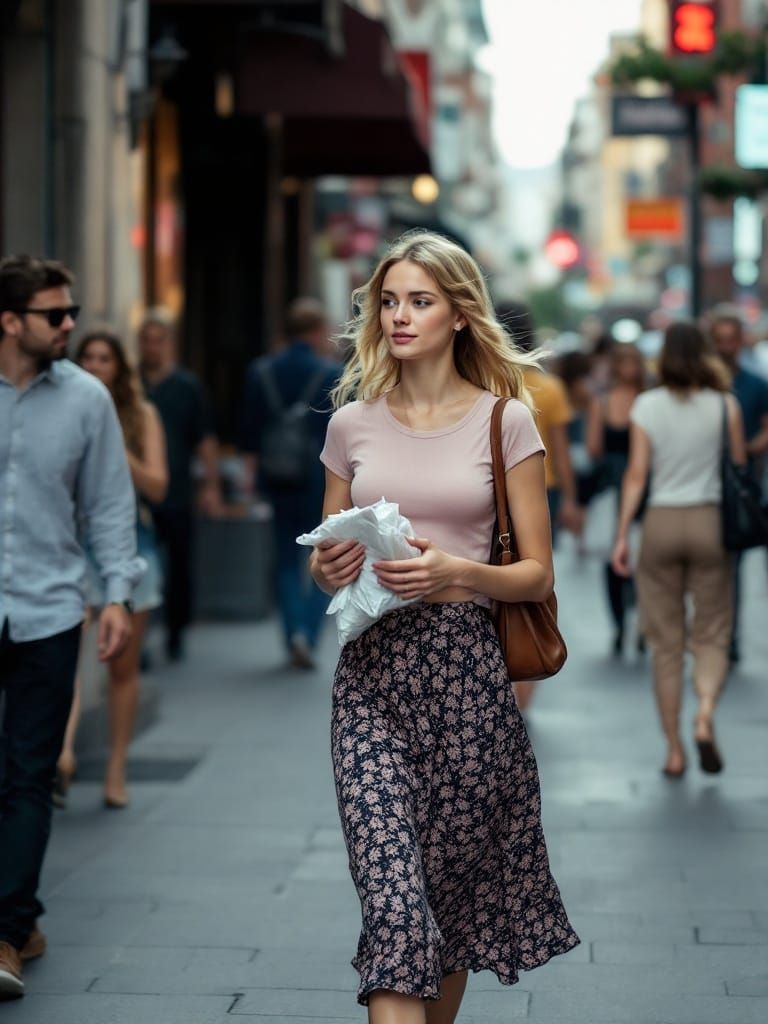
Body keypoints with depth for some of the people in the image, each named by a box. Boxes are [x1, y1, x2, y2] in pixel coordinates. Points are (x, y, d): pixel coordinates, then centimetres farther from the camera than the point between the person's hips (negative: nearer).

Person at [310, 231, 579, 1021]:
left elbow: (537, 575, 2)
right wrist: (327, 568, -5)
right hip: (371, 668, 1)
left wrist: (454, 572, -16)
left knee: (453, 887, 10)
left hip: (466, 671, -1)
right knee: (392, 897, -11)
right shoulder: (353, 423, 8)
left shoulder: (506, 422, 2)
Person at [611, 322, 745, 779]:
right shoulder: (724, 405, -3)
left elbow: (636, 475, -3)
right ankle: (706, 715, -17)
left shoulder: (646, 406, -2)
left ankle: (674, 750, 9)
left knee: (667, 642, 8)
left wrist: (622, 535, 1)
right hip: (710, 521, -1)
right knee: (711, 634, 10)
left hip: (661, 522, 1)